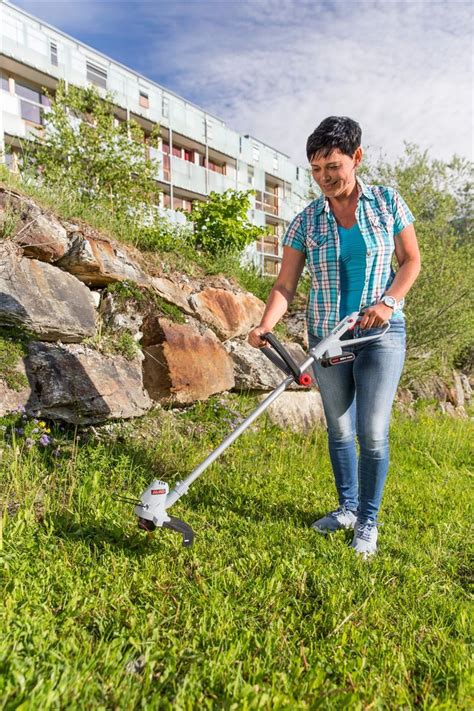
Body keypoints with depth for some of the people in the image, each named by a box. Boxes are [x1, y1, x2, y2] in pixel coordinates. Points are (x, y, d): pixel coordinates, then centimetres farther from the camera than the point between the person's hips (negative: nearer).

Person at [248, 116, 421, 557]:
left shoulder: (387, 202, 0)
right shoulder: (306, 222, -1)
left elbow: (410, 260, 5)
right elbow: (285, 285, -6)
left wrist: (389, 301, -13)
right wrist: (265, 326, -23)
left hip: (380, 333, -1)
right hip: (327, 336, 2)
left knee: (372, 433, -6)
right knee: (339, 430, 12)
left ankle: (368, 521, 16)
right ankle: (347, 507, 32)